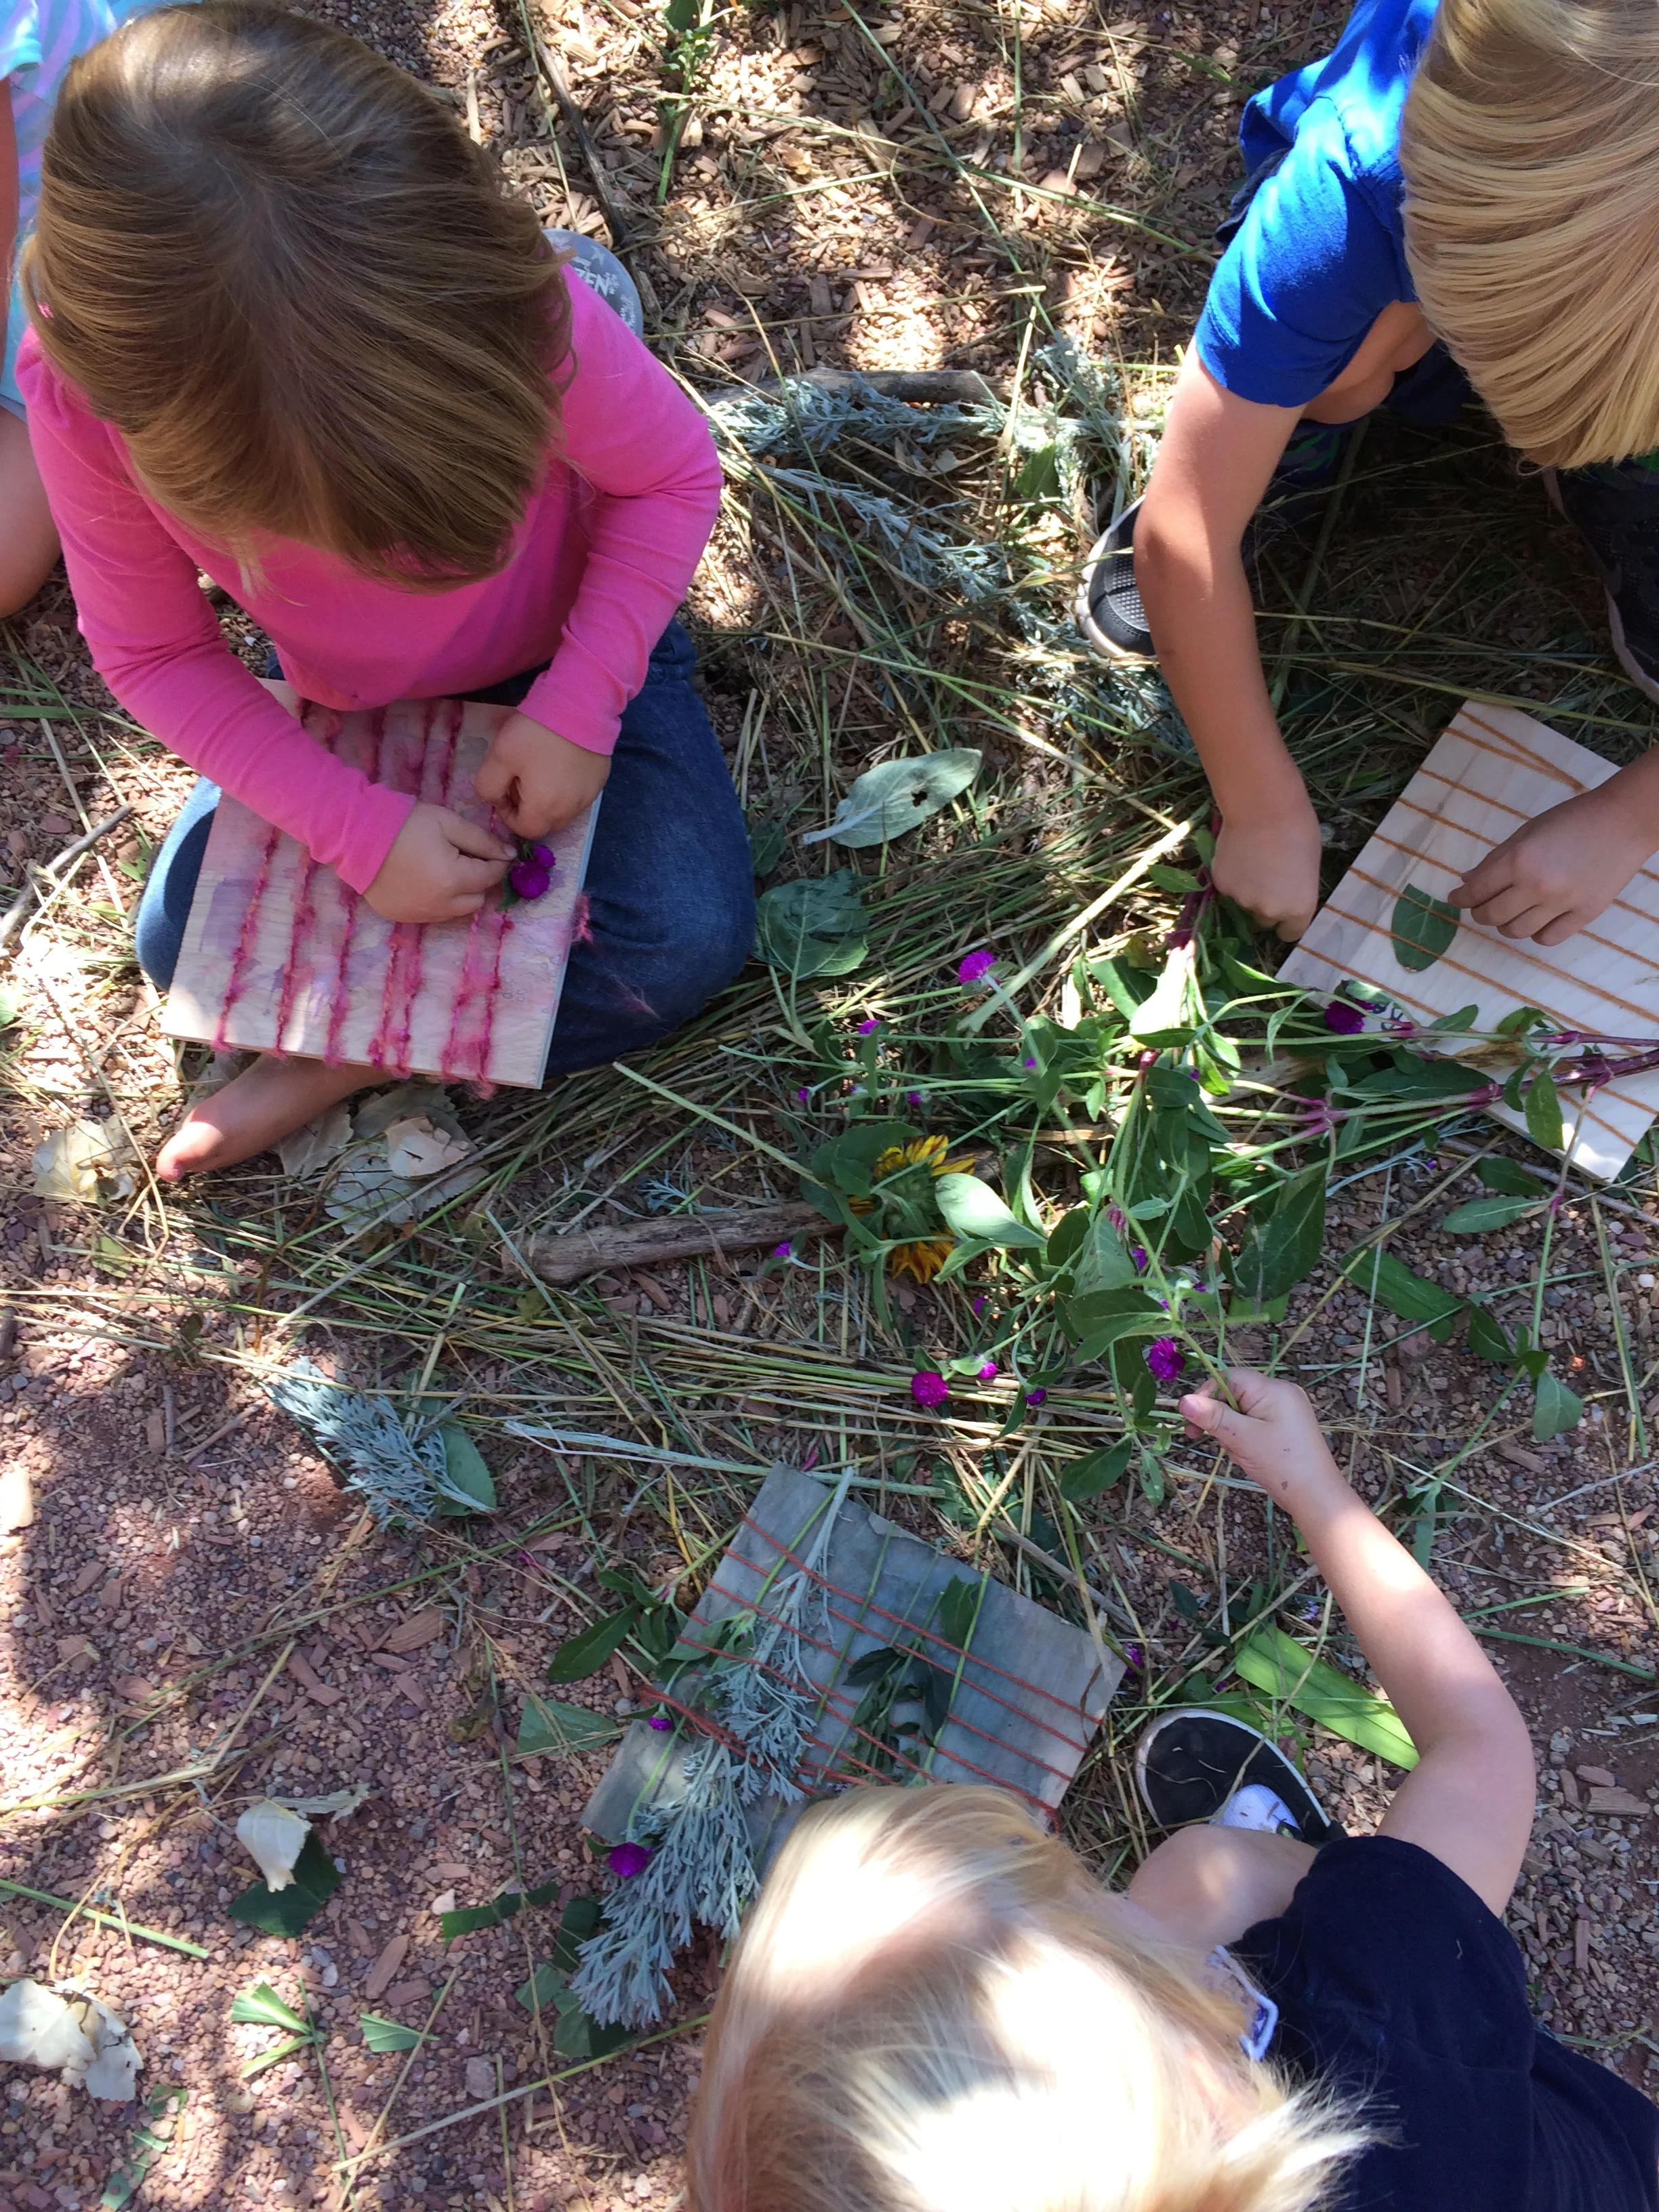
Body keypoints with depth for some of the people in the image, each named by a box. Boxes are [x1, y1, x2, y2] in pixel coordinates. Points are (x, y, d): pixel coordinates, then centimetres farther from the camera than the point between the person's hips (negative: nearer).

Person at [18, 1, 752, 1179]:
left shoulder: (517, 309, -36)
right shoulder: (84, 389, -30)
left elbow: (675, 475, -18)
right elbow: (153, 652, -18)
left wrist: (577, 710, -28)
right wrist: (360, 828, -29)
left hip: (571, 654, -1)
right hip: (347, 705, 2)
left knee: (685, 942, -20)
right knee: (185, 944, -8)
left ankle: (352, 1055, -7)